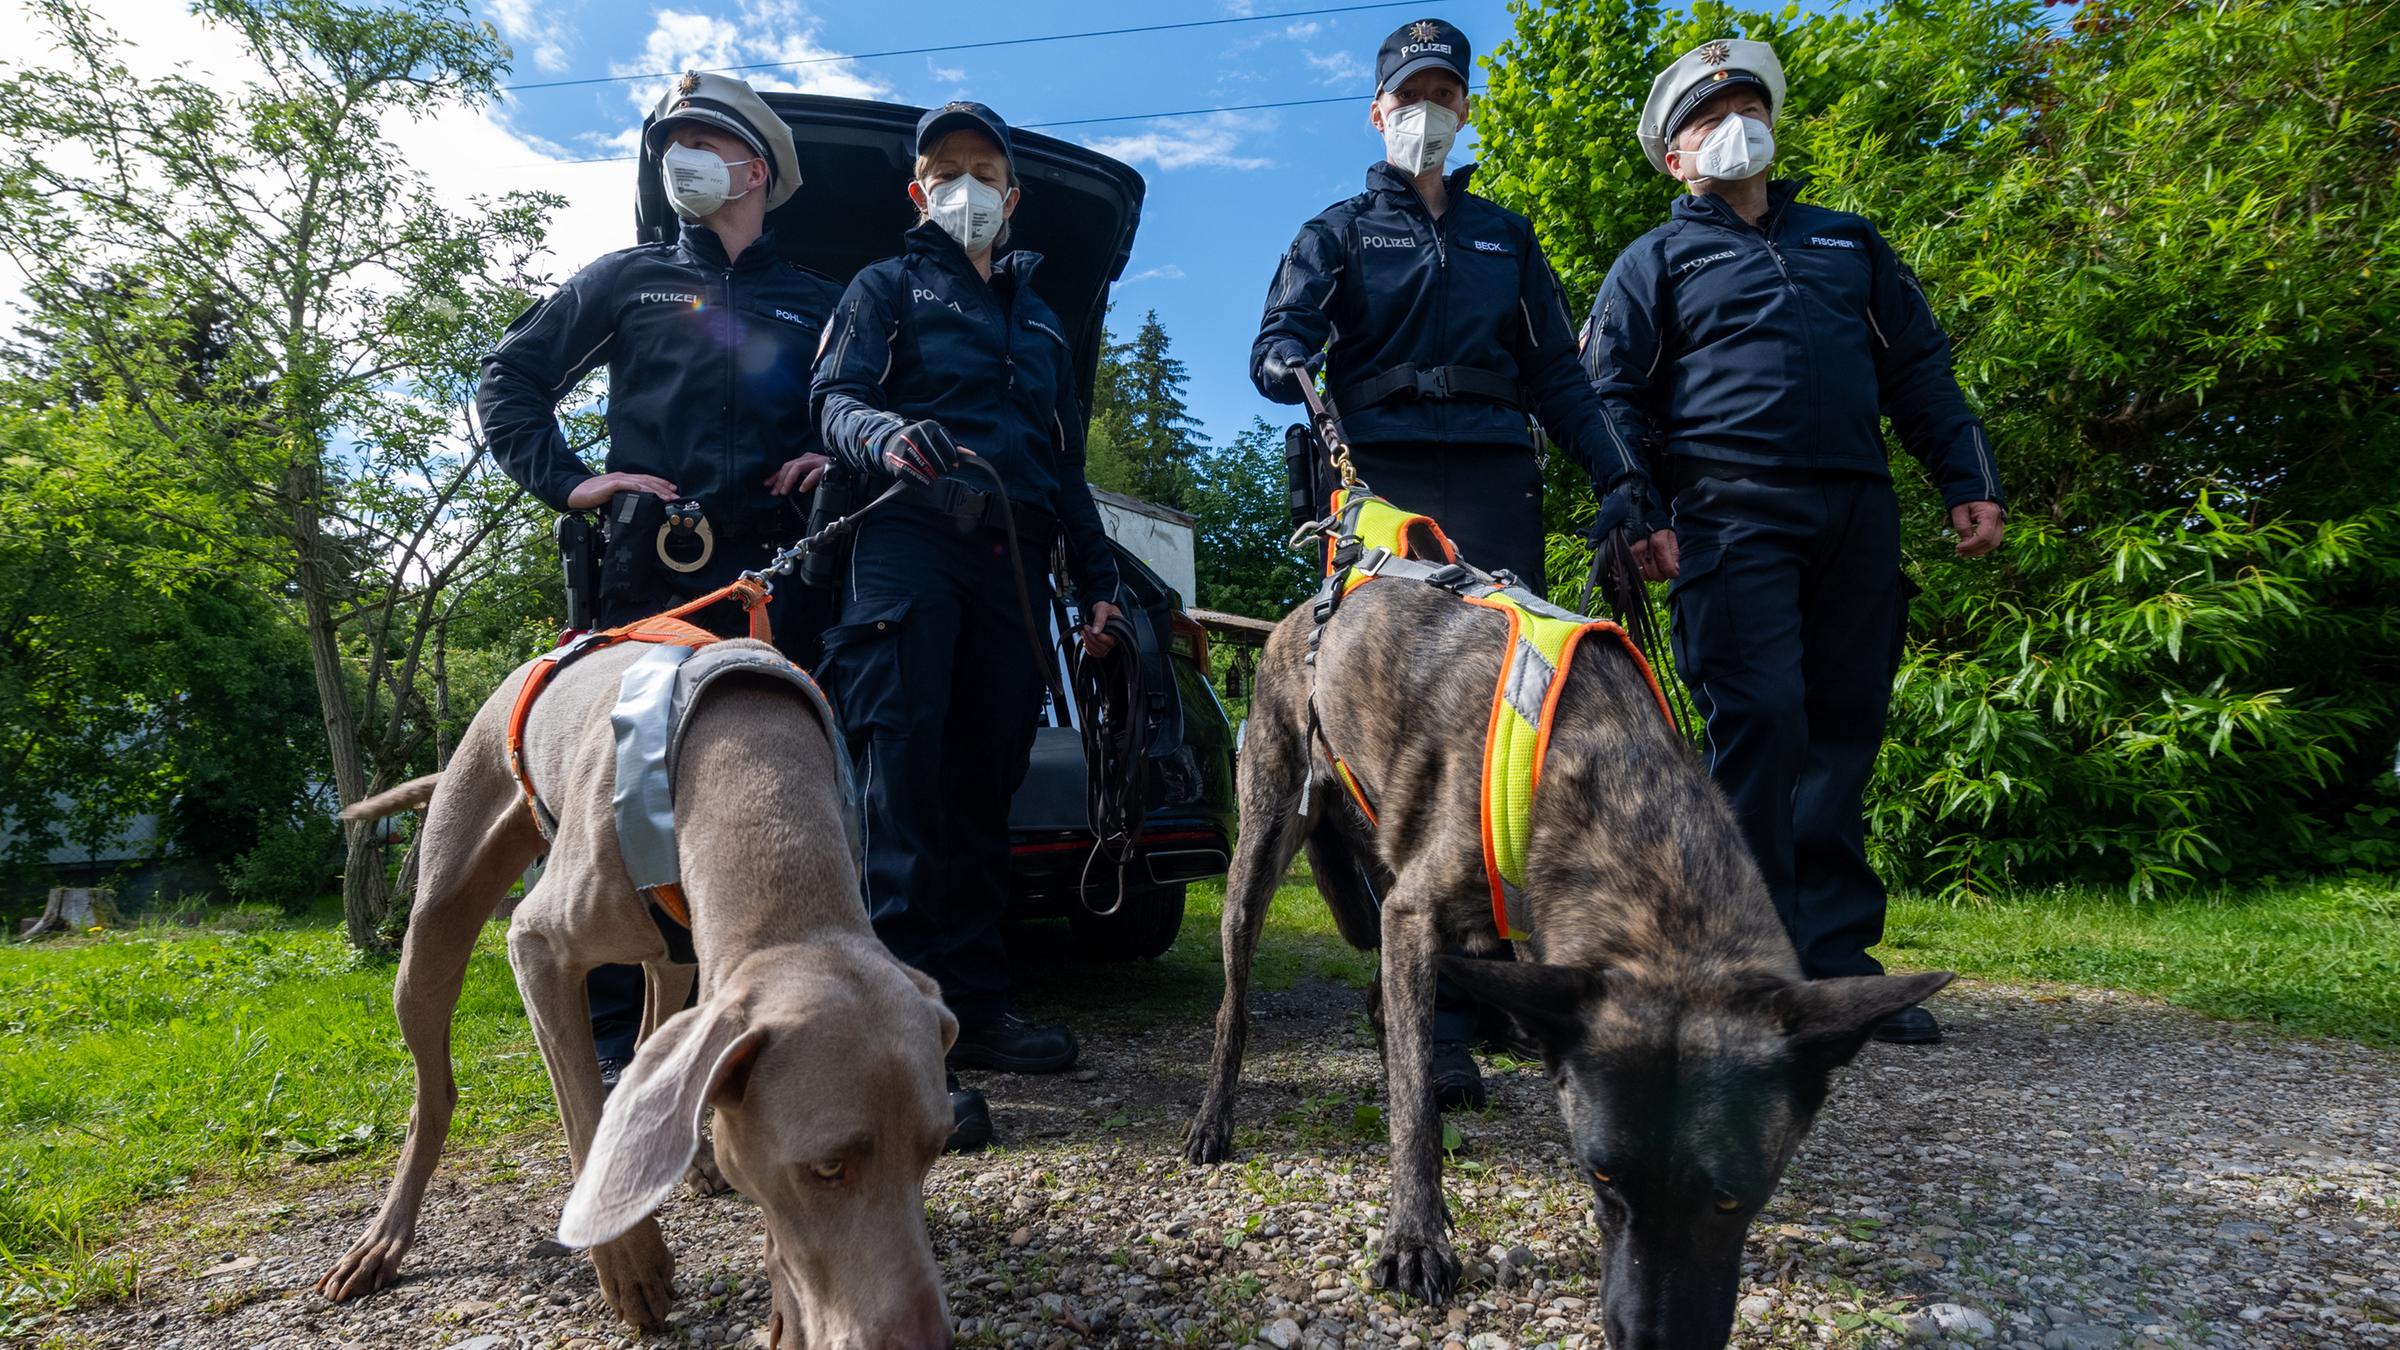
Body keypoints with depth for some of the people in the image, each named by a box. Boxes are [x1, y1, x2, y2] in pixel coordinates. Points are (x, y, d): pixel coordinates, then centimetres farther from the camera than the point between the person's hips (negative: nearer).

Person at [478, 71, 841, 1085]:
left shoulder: (817, 306, 20)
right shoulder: (628, 280, 19)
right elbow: (508, 379, 17)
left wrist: (841, 458, 1)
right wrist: (565, 479, 2)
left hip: (772, 581, 0)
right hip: (646, 574, 0)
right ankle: (617, 1040, 4)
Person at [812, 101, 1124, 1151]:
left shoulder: (1040, 322, 32)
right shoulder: (887, 287, 17)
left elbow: (1069, 468, 31)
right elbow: (835, 397, 0)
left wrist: (1097, 580, 20)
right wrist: (885, 434, -24)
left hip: (1012, 558, 5)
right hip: (909, 540, -5)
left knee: (984, 781, 1)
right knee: (902, 772, -17)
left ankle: (973, 1004, 6)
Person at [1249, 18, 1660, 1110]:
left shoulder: (1505, 237, 27)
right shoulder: (1338, 233, 19)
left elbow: (1556, 374, 22)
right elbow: (1276, 344, 4)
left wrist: (1622, 478, 8)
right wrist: (1291, 363, -21)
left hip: (1497, 488, 3)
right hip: (1381, 493, -2)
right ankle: (1441, 1013, -5)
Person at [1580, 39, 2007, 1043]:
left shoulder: (1848, 243, 26)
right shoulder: (1657, 261, 14)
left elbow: (1920, 369, 23)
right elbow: (1611, 394, 3)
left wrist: (1970, 482, 11)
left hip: (1859, 513, 5)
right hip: (1734, 515, -4)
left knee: (1844, 734, 3)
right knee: (1760, 723, -13)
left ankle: (1835, 959, 10)